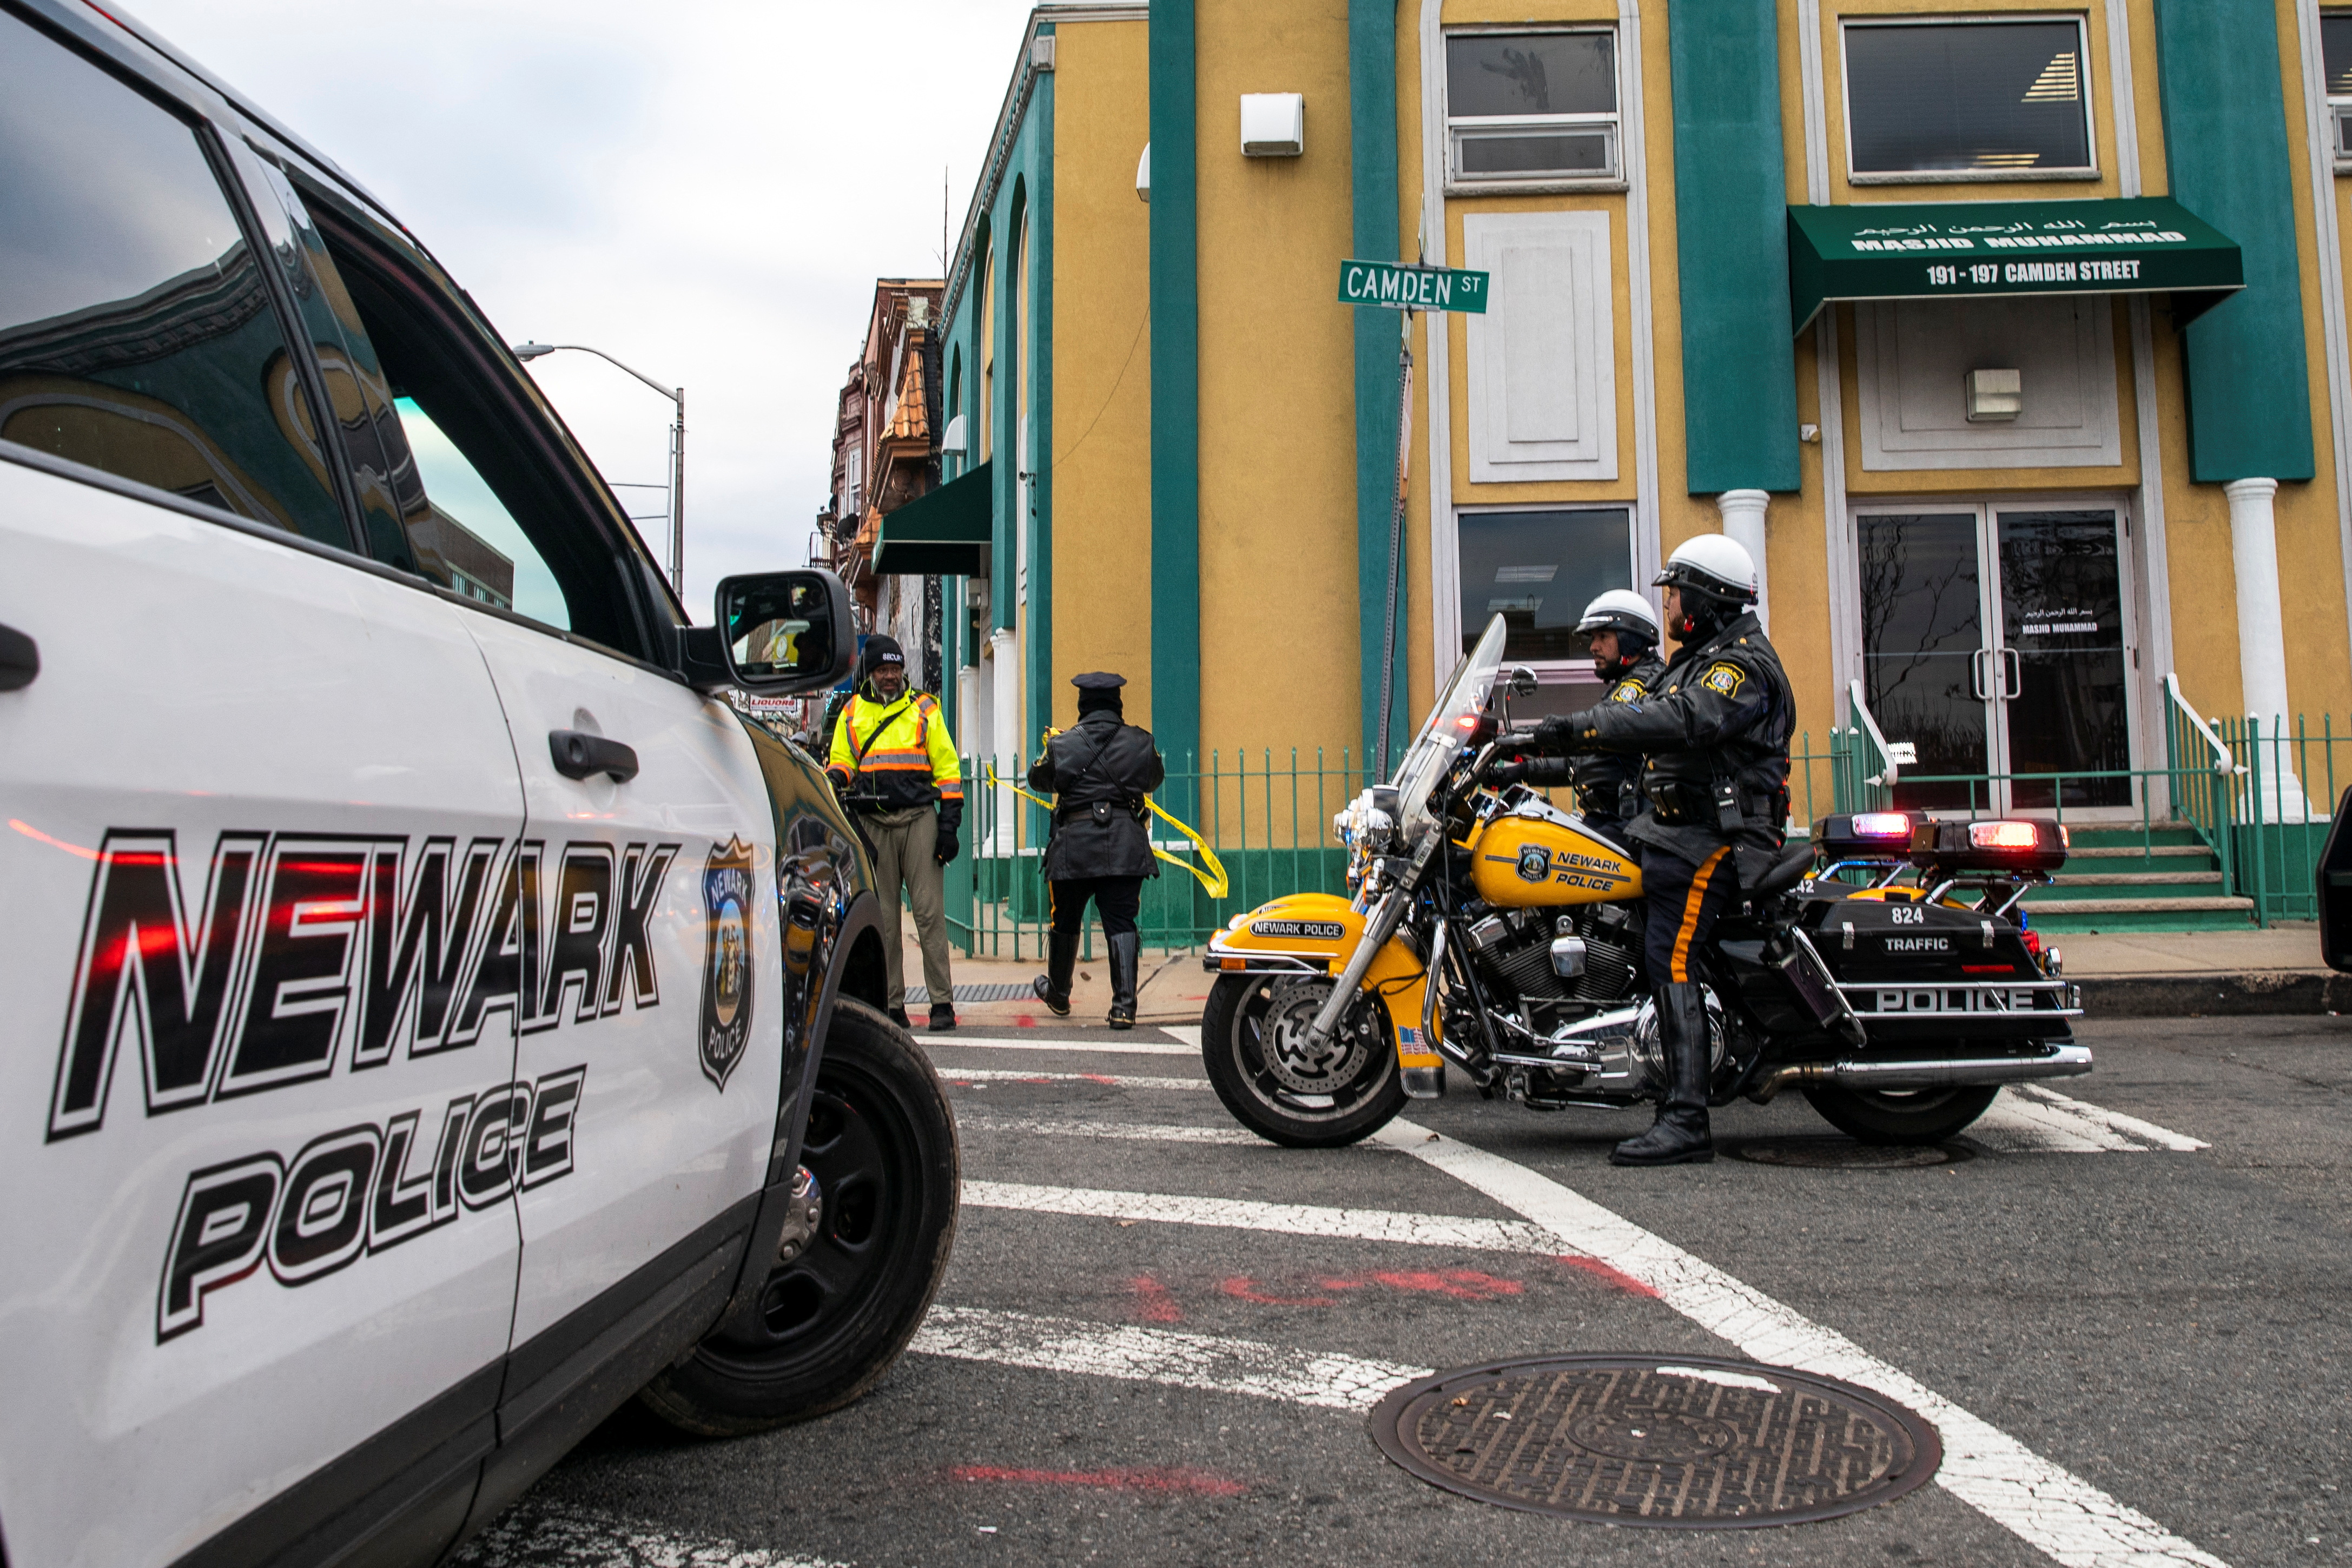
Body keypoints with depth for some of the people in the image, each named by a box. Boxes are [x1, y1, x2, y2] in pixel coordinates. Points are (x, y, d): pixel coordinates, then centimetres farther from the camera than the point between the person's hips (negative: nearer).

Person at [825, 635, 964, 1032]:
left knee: (929, 911, -7)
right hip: (872, 822, 2)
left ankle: (942, 1002, -4)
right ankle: (891, 1005, 9)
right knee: (881, 917, 3)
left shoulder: (924, 709, 10)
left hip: (919, 819, -2)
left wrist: (949, 821, 0)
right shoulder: (852, 713, 16)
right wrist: (836, 777, -6)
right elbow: (841, 761, 20)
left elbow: (947, 765, 8)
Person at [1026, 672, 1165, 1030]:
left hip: (1075, 842, 0)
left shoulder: (1062, 745, 0)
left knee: (1065, 922, 17)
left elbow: (1038, 779, 18)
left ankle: (1058, 994, 36)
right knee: (1121, 923, 2)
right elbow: (1154, 779, 23)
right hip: (1126, 845, 1)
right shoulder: (1140, 742, 4)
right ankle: (1124, 1007, -7)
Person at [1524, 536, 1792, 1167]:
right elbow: (1646, 726, 20)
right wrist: (1563, 741, 9)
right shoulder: (1697, 662, 22)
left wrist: (1585, 725, -32)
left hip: (1717, 837, -11)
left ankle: (1686, 1122, -22)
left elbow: (1684, 722, -29)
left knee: (1671, 961, -19)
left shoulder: (1742, 664, -11)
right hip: (1680, 827, 11)